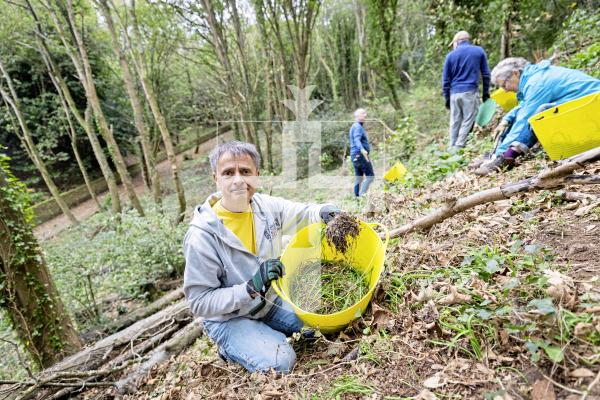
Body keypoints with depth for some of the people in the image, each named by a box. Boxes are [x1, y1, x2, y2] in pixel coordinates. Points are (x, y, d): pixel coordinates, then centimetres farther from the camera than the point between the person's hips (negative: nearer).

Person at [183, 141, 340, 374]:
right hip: (229, 318, -5)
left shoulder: (266, 205, -12)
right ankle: (231, 347, 8)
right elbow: (200, 302, -22)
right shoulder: (201, 236, -27)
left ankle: (267, 331, 20)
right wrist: (250, 288, -34)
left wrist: (321, 212, -22)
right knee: (280, 362, -21)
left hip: (271, 301, 5)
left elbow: (302, 214, 3)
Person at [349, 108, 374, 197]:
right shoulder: (358, 127, -11)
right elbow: (357, 140, -28)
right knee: (370, 176, -9)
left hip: (355, 155, 10)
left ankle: (357, 197, 8)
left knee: (358, 178, 8)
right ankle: (362, 195, -17)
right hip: (360, 155, -10)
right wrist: (362, 150, -45)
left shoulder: (355, 126, 20)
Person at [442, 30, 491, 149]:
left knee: (454, 122, 7)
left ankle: (451, 148, 8)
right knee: (467, 121, -1)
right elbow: (486, 74, 11)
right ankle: (458, 147, -8)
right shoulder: (479, 51, 9)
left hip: (454, 93, 2)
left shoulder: (450, 55, 8)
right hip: (470, 92, -2)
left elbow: (445, 79, 8)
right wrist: (485, 92, 18)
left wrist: (447, 98, 14)